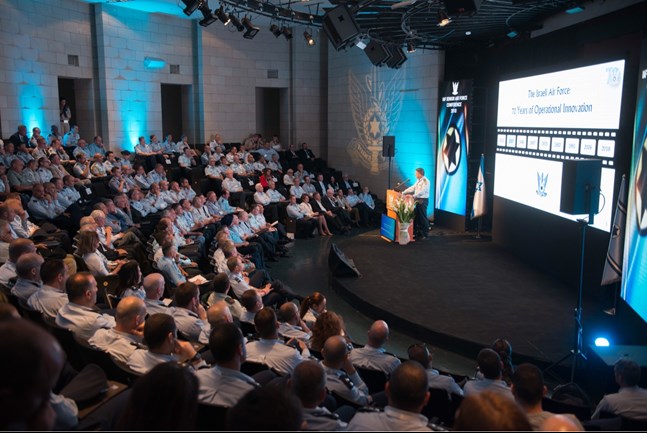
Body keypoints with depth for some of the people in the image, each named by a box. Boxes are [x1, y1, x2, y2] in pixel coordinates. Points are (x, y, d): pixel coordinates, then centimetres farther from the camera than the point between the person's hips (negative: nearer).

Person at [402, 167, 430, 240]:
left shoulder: (425, 181, -14)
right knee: (418, 217, 12)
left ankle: (425, 234, 4)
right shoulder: (418, 181, 14)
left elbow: (422, 191, -25)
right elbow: (412, 188, 18)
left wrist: (414, 196, -34)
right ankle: (419, 233, 19)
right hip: (418, 200, 9)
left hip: (423, 200, -9)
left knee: (422, 217, -4)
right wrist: (403, 192, 12)